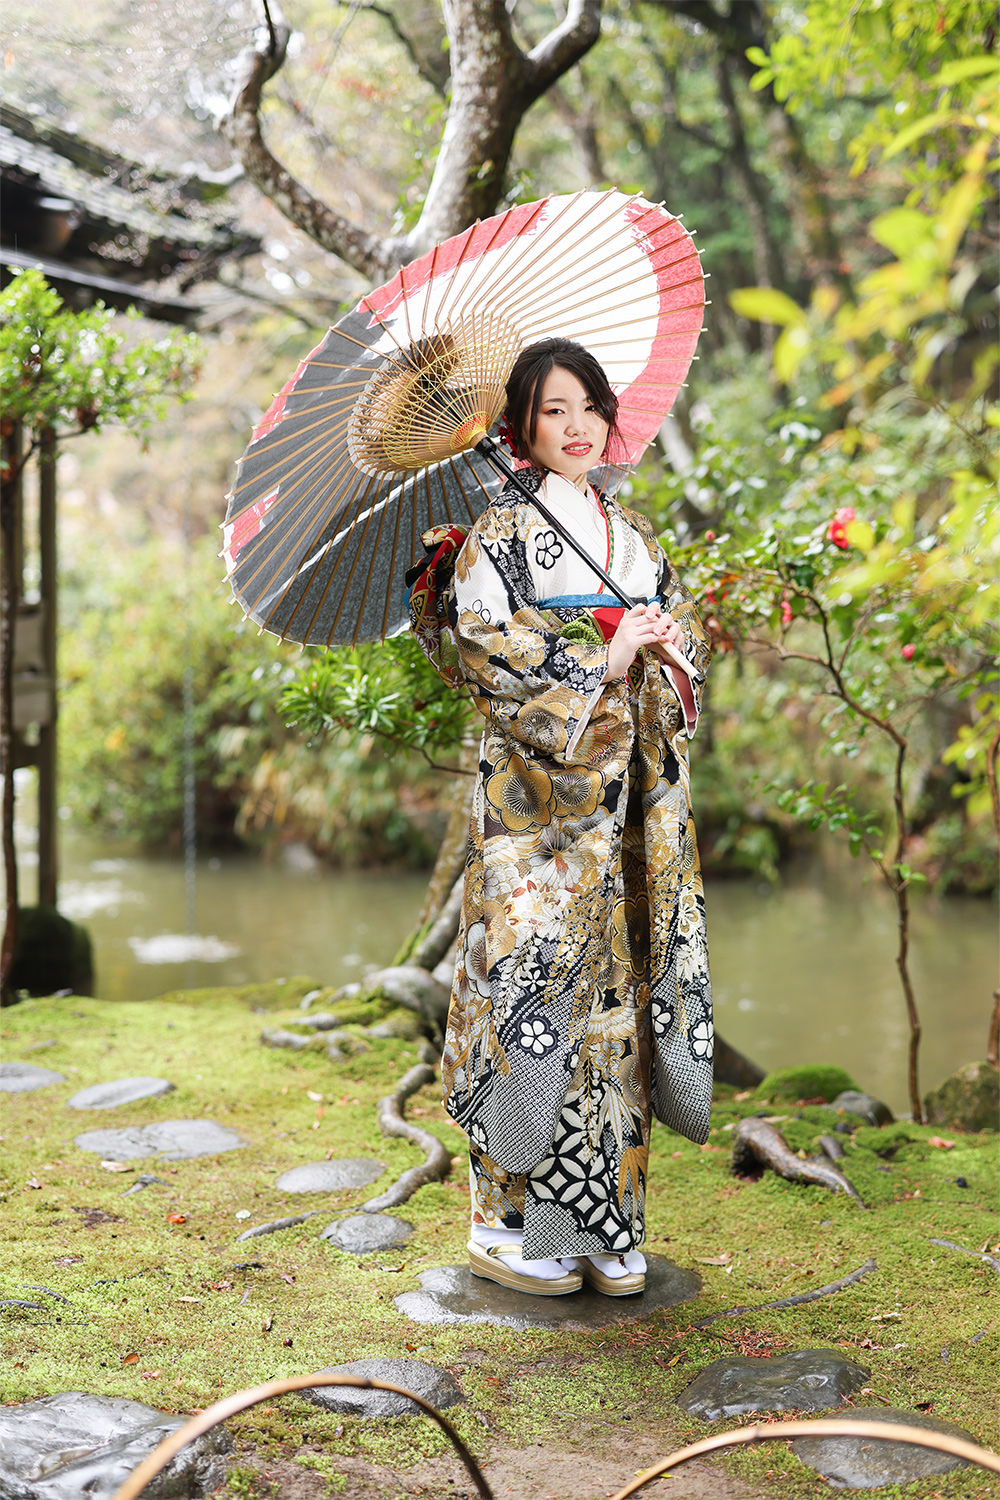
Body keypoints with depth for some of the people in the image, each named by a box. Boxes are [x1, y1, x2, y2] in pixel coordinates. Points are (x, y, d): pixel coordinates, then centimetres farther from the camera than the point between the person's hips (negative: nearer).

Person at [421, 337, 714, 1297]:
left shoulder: (633, 534, 18)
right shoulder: (501, 532, 0)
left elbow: (687, 638, 18)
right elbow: (482, 642, -12)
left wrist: (665, 648, -5)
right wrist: (601, 658, -14)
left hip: (631, 798, 6)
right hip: (538, 794, -6)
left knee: (616, 986, 5)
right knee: (535, 977, -6)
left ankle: (604, 1224, 14)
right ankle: (509, 1224, 6)